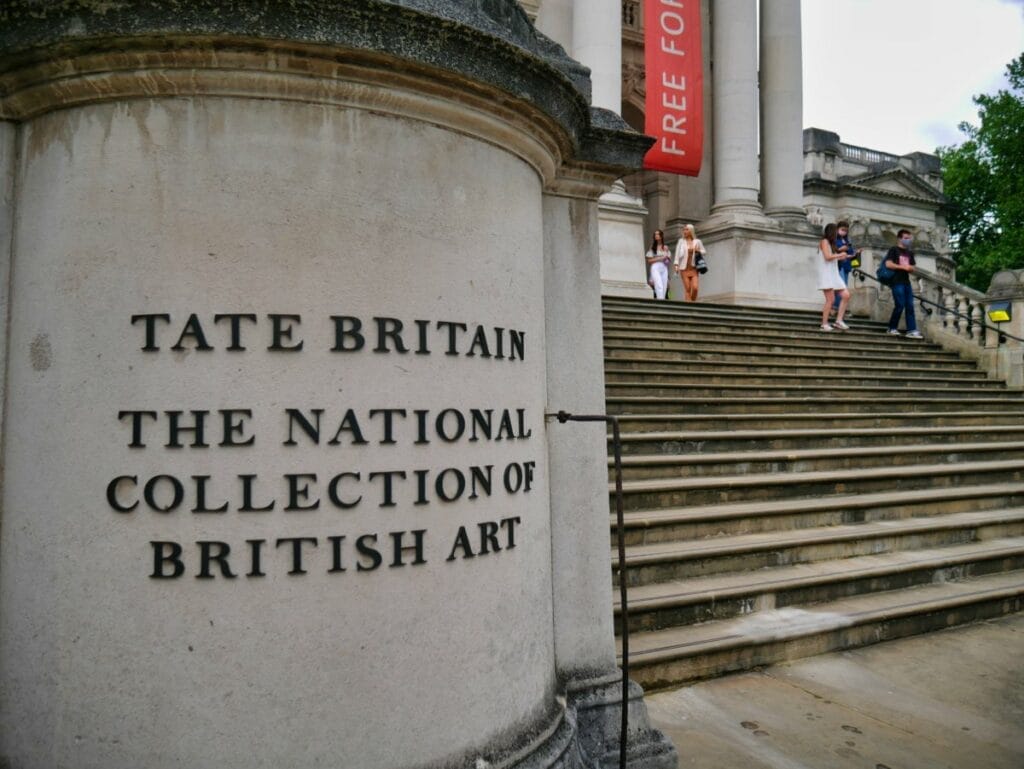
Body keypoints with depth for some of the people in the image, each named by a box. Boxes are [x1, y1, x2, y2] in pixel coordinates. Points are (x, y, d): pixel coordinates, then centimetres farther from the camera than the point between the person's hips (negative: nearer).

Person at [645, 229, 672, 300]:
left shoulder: (666, 247, 14)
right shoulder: (652, 247, 7)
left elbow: (670, 261, 15)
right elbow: (649, 260, 0)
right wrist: (660, 258, -8)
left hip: (664, 269, 4)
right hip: (655, 268, -4)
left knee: (664, 288, -4)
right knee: (659, 286, -22)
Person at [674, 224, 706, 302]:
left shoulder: (697, 242, 8)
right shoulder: (681, 241, 5)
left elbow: (704, 251, 18)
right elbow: (677, 253, 0)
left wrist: (698, 251, -3)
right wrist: (676, 265, -10)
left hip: (694, 269, 1)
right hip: (684, 269, -1)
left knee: (695, 287, -12)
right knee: (687, 289, -5)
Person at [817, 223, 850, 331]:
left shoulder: (830, 243, 22)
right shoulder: (824, 241, -3)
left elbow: (833, 259, 17)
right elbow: (827, 257, -15)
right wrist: (840, 255, -3)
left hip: (834, 274, 9)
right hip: (826, 274, -9)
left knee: (846, 295, 1)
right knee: (831, 299, -13)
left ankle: (839, 320, 1)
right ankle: (824, 324, -9)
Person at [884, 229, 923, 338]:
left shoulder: (910, 253, 20)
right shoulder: (893, 250, 0)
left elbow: (913, 268, 21)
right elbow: (888, 264, -12)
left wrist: (910, 268, -3)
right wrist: (902, 267, -12)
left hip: (906, 282, 7)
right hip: (897, 282, -7)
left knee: (910, 306, -1)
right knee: (900, 305, -10)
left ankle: (911, 330, -4)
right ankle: (892, 328, 5)